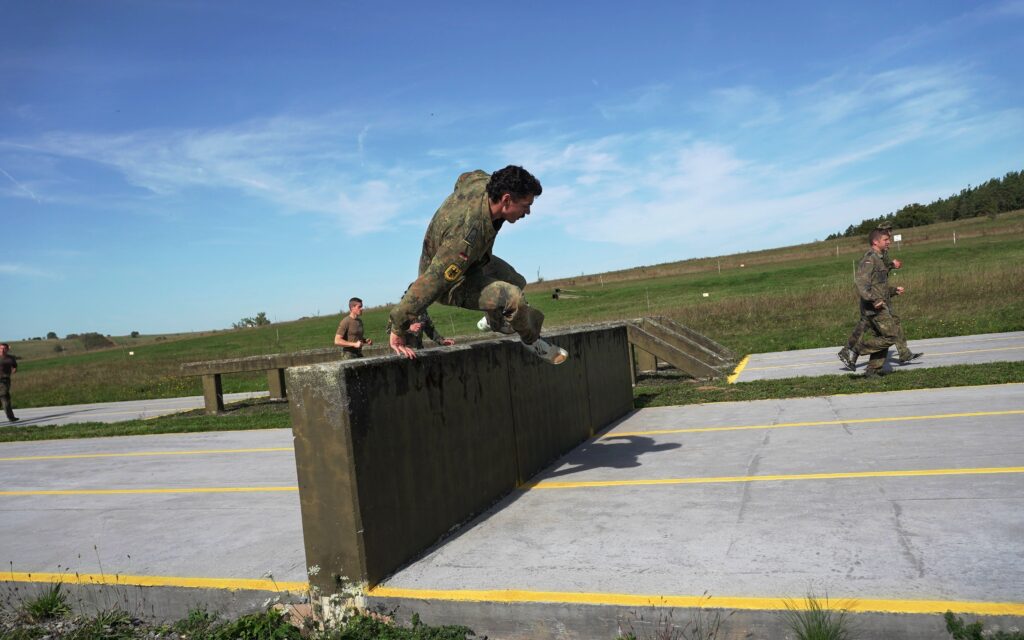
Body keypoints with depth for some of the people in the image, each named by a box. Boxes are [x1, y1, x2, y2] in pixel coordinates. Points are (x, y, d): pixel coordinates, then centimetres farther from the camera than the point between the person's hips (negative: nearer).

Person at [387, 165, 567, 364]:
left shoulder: (482, 182, -21)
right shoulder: (467, 237, -44)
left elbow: (463, 178, 6)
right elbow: (430, 283, -43)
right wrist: (398, 329, -38)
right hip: (452, 283, -9)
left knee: (516, 281, 25)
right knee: (513, 297, -27)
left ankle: (494, 321, 53)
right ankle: (532, 341, 3)